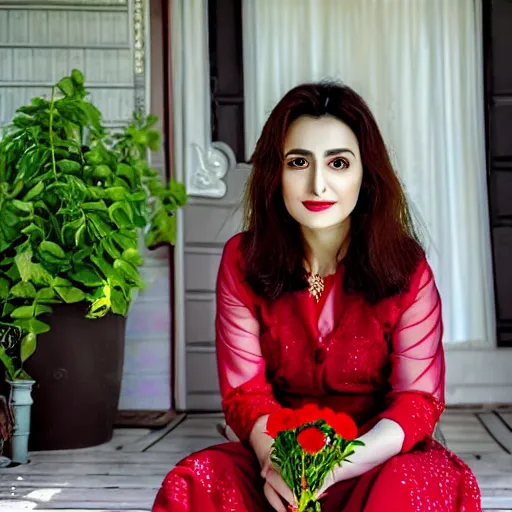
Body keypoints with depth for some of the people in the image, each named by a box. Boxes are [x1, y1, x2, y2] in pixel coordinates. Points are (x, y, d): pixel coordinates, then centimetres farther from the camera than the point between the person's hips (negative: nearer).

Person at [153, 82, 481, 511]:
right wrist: (274, 456, -28)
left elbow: (419, 398, -10)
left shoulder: (405, 267, -6)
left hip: (377, 459, -1)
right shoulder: (243, 261, -2)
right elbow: (245, 390, -5)